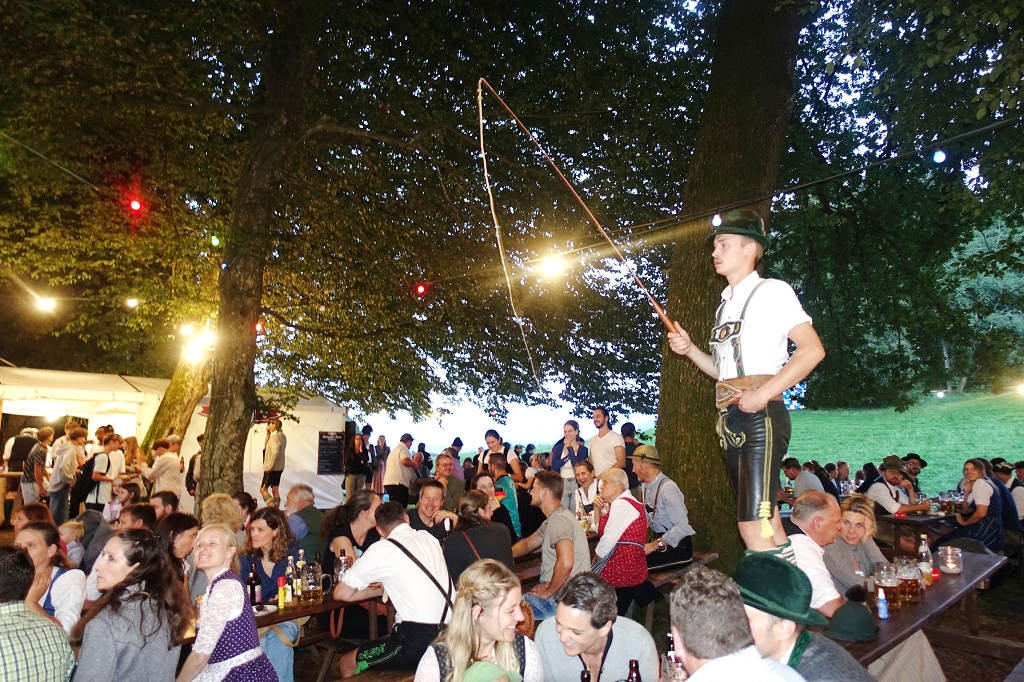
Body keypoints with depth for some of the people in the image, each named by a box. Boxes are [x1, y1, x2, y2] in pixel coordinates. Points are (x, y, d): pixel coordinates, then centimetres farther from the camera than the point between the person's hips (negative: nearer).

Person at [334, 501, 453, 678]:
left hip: (419, 642, -7)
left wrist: (379, 590, 16)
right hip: (449, 635, 7)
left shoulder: (381, 549, -4)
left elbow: (341, 593, 4)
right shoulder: (428, 537, 10)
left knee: (347, 663, 14)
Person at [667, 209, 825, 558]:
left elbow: (812, 349, -13)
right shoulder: (726, 304, 21)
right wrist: (689, 349, 8)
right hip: (731, 420, 8)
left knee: (753, 526, -16)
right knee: (765, 520, 11)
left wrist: (763, 394, -19)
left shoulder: (771, 291, -2)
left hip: (761, 415, -8)